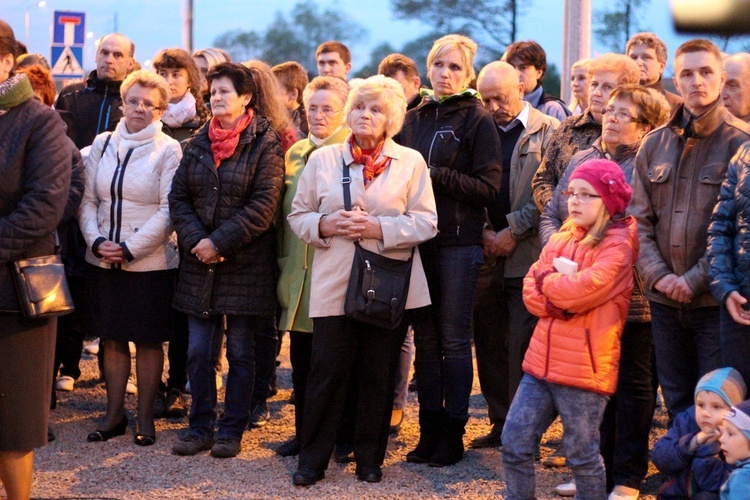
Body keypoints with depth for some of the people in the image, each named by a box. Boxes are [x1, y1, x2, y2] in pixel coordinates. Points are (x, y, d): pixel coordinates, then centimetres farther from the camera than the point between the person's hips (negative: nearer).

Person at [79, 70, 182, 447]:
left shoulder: (168, 150, -5)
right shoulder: (102, 144, 7)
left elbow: (168, 211, -10)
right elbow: (88, 200, 6)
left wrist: (130, 249, -15)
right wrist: (97, 241, -9)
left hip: (151, 263, -4)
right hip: (103, 261, 4)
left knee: (148, 340, 4)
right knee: (112, 337, 10)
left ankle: (145, 417, 14)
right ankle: (114, 413, 20)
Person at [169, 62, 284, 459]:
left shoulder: (265, 144, -5)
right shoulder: (198, 143, 10)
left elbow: (263, 205, -13)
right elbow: (178, 197, 6)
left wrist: (219, 242, -16)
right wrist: (195, 239, -11)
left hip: (245, 263, -4)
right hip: (199, 263, 4)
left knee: (240, 352, 4)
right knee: (198, 350, 6)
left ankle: (232, 430, 13)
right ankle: (200, 427, 16)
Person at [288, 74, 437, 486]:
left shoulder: (410, 162, 4)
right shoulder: (322, 159, 8)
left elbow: (426, 222, -1)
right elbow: (298, 215, 10)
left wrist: (379, 228, -15)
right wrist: (326, 225, -11)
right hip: (334, 283, 0)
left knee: (378, 375, 6)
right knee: (327, 371, -2)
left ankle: (369, 458, 19)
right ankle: (312, 459, 9)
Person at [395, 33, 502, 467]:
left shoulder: (478, 120, -3)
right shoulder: (415, 119, 12)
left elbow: (487, 187, -11)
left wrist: (433, 175, -17)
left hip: (459, 242, -5)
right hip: (418, 239, 5)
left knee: (454, 340, 1)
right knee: (425, 337, 9)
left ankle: (452, 434, 10)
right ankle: (429, 428, 17)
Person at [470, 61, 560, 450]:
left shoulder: (547, 132, 1)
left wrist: (513, 232, -10)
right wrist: (484, 231, -3)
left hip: (527, 254, -5)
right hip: (487, 255, 5)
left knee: (523, 348, -5)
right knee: (489, 345, 7)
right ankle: (500, 424, 17)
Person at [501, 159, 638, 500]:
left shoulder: (617, 245, -8)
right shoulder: (562, 238, 14)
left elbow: (583, 289, -21)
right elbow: (530, 293, 7)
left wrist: (548, 279, -3)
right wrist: (564, 287, -11)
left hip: (584, 366, -7)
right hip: (543, 359, 7)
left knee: (582, 456, 3)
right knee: (514, 444, 7)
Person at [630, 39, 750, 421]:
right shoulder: (655, 144, 11)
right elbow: (639, 218, 8)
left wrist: (695, 280, -15)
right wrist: (657, 274, -7)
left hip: (716, 300, -4)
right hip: (664, 299, 5)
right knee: (676, 401, 13)